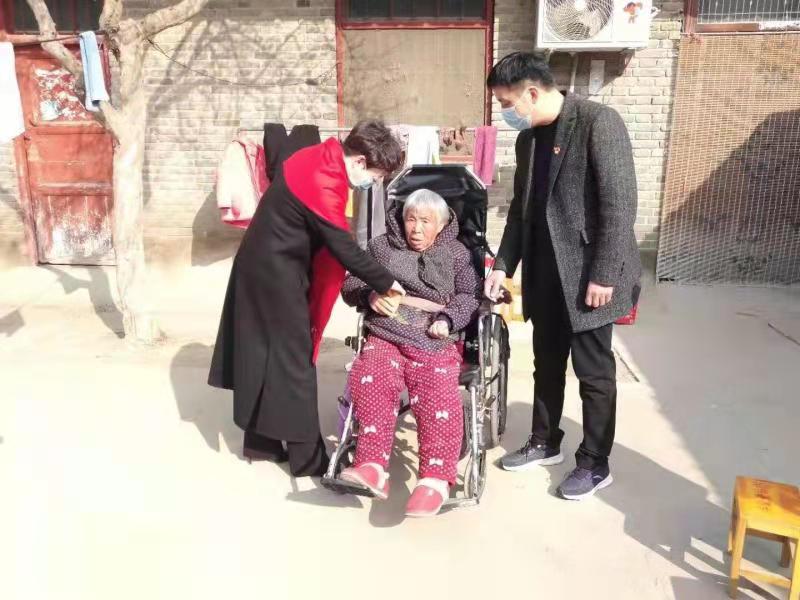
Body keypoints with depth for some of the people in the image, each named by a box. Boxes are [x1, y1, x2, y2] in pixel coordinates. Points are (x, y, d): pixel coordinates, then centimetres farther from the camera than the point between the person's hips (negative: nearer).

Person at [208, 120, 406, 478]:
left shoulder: (321, 158, 4)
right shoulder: (324, 185, -25)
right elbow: (343, 248, -23)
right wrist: (385, 282, -13)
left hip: (265, 265, 10)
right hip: (277, 274, -10)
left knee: (266, 354, 15)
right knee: (293, 360, -2)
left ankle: (260, 442, 27)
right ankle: (307, 457, 9)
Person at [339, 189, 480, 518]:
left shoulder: (456, 253, 17)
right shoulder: (381, 246, 19)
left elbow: (469, 295, 9)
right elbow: (350, 284, 17)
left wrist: (448, 319, -11)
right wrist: (370, 294, -5)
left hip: (435, 340, -1)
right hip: (385, 335, 1)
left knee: (437, 396, -30)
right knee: (372, 383, -32)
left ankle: (435, 478, -31)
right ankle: (372, 466, -34)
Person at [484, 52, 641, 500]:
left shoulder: (598, 121, -14)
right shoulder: (528, 137, 10)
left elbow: (620, 203, -18)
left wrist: (604, 275, -20)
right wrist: (504, 265, 8)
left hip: (587, 273, -7)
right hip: (544, 272, 7)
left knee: (594, 371, 5)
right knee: (547, 364, 17)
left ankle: (595, 463, 21)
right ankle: (545, 442, 34)